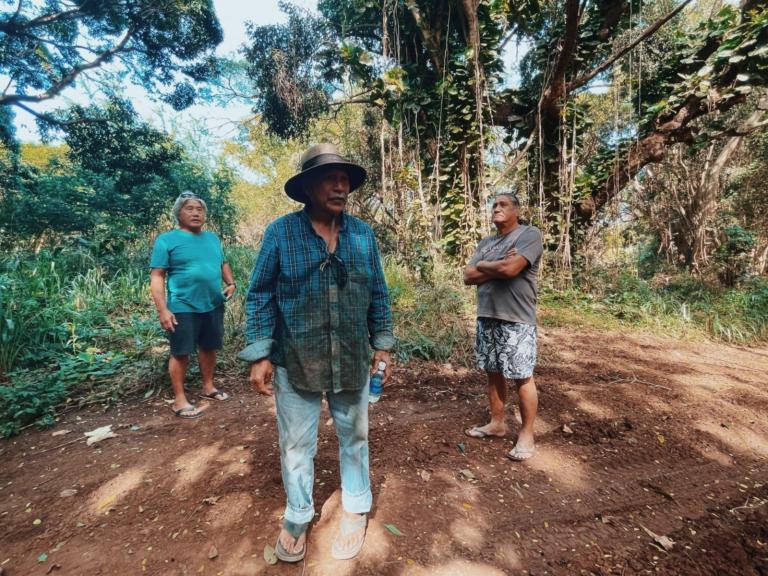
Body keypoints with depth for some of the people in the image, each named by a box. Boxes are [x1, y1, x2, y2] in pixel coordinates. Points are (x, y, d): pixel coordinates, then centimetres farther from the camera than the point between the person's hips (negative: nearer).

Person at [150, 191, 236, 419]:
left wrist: (231, 283, 3)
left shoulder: (212, 238, 13)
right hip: (183, 308, -5)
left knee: (209, 348, 15)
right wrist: (163, 309, -16)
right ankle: (179, 399, 16)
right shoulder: (167, 240, -5)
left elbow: (223, 264, 23)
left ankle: (208, 387, 31)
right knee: (181, 353, 3)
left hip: (213, 306, 6)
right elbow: (157, 277, -8)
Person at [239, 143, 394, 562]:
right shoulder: (280, 231, -6)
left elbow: (378, 294, 7)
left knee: (354, 438, 18)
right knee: (296, 444, 14)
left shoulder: (363, 234, 2)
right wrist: (259, 355, -8)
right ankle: (297, 517, 40)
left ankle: (355, 509, 42)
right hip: (295, 362, -2)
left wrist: (383, 345, 6)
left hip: (353, 361, 2)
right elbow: (260, 295, -4)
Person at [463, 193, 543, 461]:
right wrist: (498, 267, -10)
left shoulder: (529, 234, -6)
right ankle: (497, 423, 32)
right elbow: (468, 276, 3)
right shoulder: (485, 243, 14)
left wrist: (483, 265, -4)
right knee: (493, 373, 15)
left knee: (523, 378, 3)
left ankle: (526, 434, 18)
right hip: (486, 317, 7)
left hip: (516, 320, -7)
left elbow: (510, 268, -21)